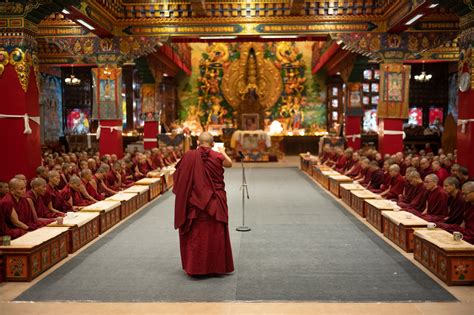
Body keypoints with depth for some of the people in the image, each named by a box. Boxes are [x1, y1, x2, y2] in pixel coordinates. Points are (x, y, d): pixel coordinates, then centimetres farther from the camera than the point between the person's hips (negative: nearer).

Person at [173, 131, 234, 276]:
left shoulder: (190, 156, -10)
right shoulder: (218, 157, -8)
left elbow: (178, 175, 4)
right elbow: (229, 163, 13)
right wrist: (223, 152, 33)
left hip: (195, 203, 0)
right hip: (215, 203, 0)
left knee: (196, 234, 11)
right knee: (215, 234, 12)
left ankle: (195, 267, 18)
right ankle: (216, 266, 22)